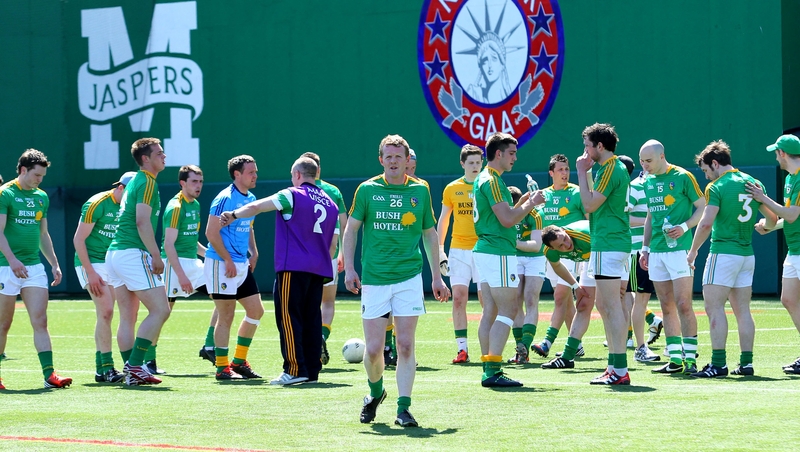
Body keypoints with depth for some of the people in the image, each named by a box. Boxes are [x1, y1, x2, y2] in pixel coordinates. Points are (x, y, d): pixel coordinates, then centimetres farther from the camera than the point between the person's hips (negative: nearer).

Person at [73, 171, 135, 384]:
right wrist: (90, 272, -17)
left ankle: (101, 369, 12)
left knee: (105, 315, 6)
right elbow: (78, 239, -13)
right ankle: (107, 368, -14)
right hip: (91, 263, -7)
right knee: (105, 312, -15)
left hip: (111, 265, 7)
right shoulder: (97, 204, -14)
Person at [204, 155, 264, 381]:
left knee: (256, 310, 9)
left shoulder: (251, 199, 11)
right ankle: (222, 368, 4)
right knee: (226, 315, -4)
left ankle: (239, 361, 19)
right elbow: (212, 232, -18)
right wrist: (228, 261, -18)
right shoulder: (225, 199, -15)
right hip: (221, 264, -9)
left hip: (242, 265, 9)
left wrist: (253, 252, 10)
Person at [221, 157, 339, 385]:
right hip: (319, 271, 6)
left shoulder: (293, 195, -4)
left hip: (293, 267, -6)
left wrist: (233, 215, 8)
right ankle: (312, 370, 7)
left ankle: (295, 369, -13)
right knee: (312, 319, 9)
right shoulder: (330, 203, 15)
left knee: (288, 317, -6)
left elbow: (256, 207, -6)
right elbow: (333, 245, 18)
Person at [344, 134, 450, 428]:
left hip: (409, 277, 0)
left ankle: (403, 408, -3)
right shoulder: (367, 190, 3)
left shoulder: (420, 190, 6)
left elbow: (430, 234, 14)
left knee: (405, 345, -6)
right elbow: (351, 229, 8)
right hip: (374, 279, 0)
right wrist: (349, 268, -3)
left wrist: (436, 276, 12)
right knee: (373, 348, -1)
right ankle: (375, 391, 27)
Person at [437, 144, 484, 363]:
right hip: (459, 250, 1)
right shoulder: (452, 189, 7)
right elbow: (443, 220, 13)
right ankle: (462, 348, -5)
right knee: (459, 298, -7)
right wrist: (440, 251, 6)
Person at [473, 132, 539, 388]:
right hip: (498, 253, -10)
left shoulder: (484, 179, 18)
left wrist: (522, 202, 15)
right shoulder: (492, 181, -13)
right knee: (508, 310, -10)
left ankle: (488, 370, 7)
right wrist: (530, 204, -5)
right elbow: (507, 220, -18)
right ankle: (493, 370, -15)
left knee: (491, 313, 8)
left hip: (485, 250, 10)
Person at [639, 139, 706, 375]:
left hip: (679, 248, -7)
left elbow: (703, 207, -3)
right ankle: (675, 359, 9)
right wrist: (645, 247, 19)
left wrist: (684, 226, -17)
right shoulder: (648, 181, 14)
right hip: (656, 251, 7)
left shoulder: (682, 177, -6)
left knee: (683, 305, -10)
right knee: (667, 307, 6)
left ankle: (691, 358, -8)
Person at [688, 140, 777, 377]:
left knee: (714, 307, -5)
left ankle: (718, 363, -12)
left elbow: (706, 224, -19)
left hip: (723, 253, -7)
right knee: (742, 310, 10)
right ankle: (746, 362, 8)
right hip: (747, 254, 7)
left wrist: (693, 251, -8)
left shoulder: (716, 187, -10)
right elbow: (772, 219, 15)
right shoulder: (753, 183, 9)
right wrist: (762, 226, 37)